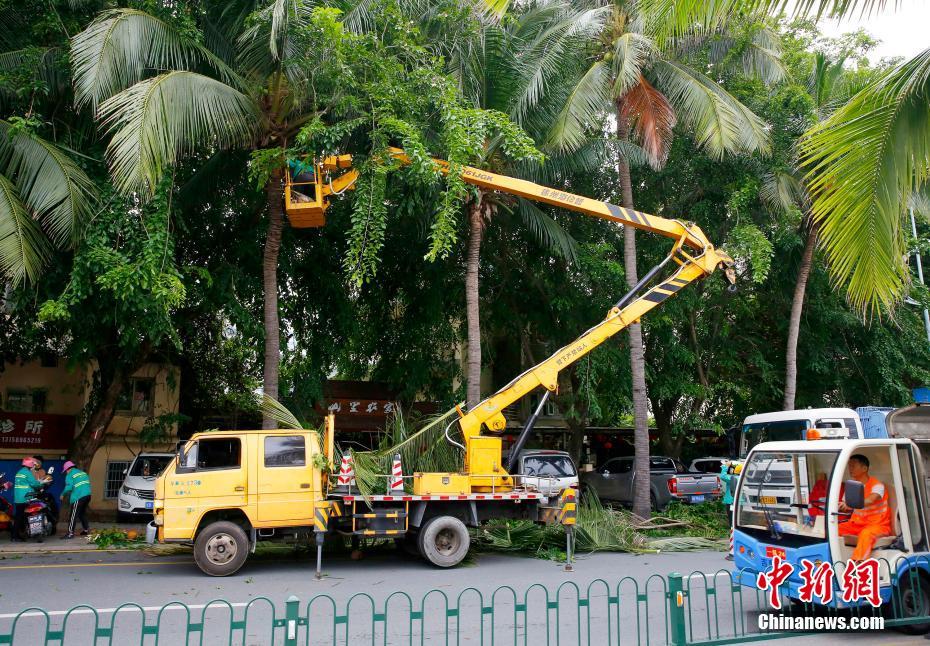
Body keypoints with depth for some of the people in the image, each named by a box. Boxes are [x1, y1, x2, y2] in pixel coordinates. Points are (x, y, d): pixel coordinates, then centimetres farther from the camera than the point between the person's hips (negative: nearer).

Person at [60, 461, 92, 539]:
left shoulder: (69, 475, -1)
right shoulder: (83, 473, 20)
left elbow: (69, 488, -12)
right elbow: (88, 483, 19)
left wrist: (63, 494, 2)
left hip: (78, 497, -7)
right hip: (87, 495, 7)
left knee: (73, 515, -5)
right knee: (82, 513, 22)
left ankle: (70, 533, -10)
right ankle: (86, 529, 26)